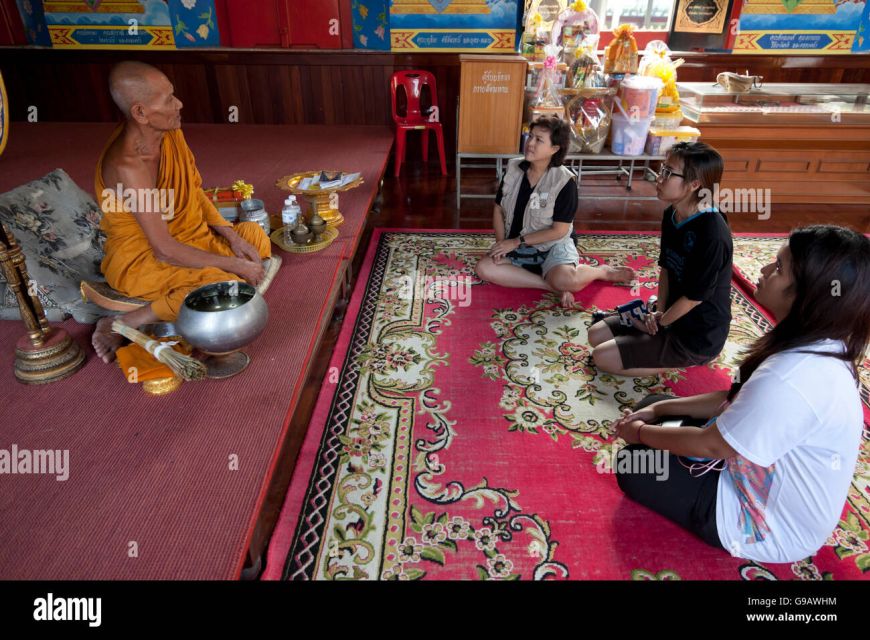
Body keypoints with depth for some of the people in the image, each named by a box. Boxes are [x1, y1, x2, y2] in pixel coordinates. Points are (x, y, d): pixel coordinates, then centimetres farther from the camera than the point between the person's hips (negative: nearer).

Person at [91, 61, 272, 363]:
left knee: (256, 236, 13)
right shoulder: (127, 166, -30)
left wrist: (231, 236, -6)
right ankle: (122, 324, -11)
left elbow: (195, 192, 7)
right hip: (142, 259, -9)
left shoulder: (171, 132, -7)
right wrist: (234, 265, -22)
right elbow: (164, 250, -28)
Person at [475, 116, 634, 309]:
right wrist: (502, 243, -12)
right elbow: (498, 209, 4)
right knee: (484, 268, -23)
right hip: (516, 244, 5)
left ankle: (603, 272, 0)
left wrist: (517, 241, -19)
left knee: (566, 280, -36)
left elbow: (559, 231, -16)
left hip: (553, 245, -5)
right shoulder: (513, 168, -4)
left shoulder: (564, 181, -17)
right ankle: (554, 286, -20)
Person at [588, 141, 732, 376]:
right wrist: (659, 311, -2)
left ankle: (688, 362, -1)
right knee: (596, 334, 6)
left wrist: (660, 323, -9)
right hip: (673, 315, 9)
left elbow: (695, 296, -22)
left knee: (603, 358, -14)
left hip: (698, 336, -8)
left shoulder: (712, 234, -28)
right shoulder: (672, 215, -1)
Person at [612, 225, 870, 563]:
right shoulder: (820, 348, -6)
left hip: (769, 526, -8)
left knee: (632, 465, 1)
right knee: (652, 412, 11)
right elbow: (736, 400, 4)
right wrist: (659, 409, 0)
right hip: (771, 481, 9)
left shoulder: (791, 377, -38)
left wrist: (641, 432, -8)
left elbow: (710, 445, -26)